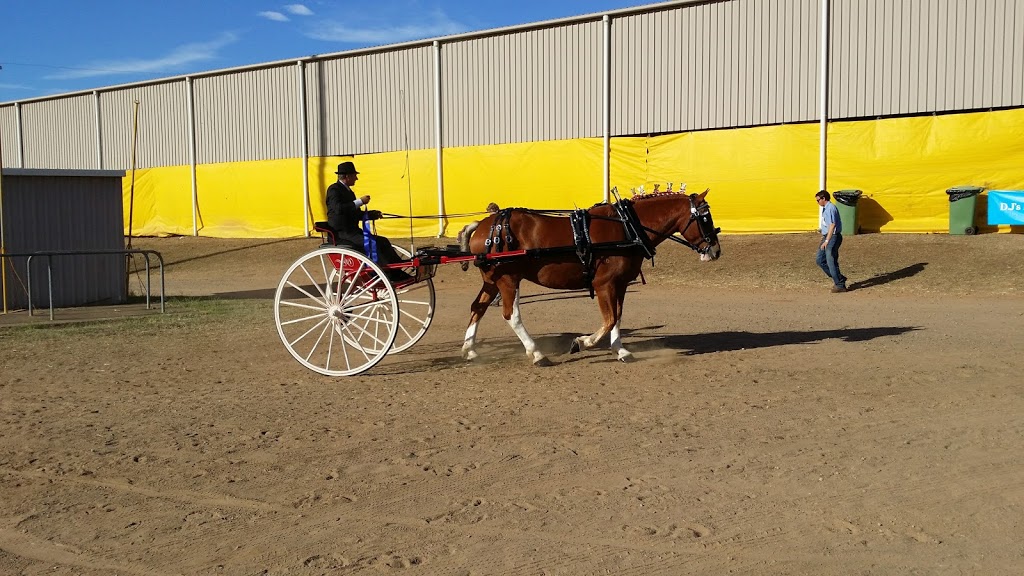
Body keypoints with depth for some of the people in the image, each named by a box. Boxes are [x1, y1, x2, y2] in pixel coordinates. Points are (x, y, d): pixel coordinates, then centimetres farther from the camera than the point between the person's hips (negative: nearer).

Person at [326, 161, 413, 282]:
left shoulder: (348, 191, 22)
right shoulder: (334, 189, -8)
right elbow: (338, 209, -26)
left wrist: (372, 214, 8)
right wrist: (359, 202, -23)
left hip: (352, 231, 9)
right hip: (341, 234, -9)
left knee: (383, 241, -6)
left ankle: (399, 274, -13)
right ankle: (393, 276, -25)